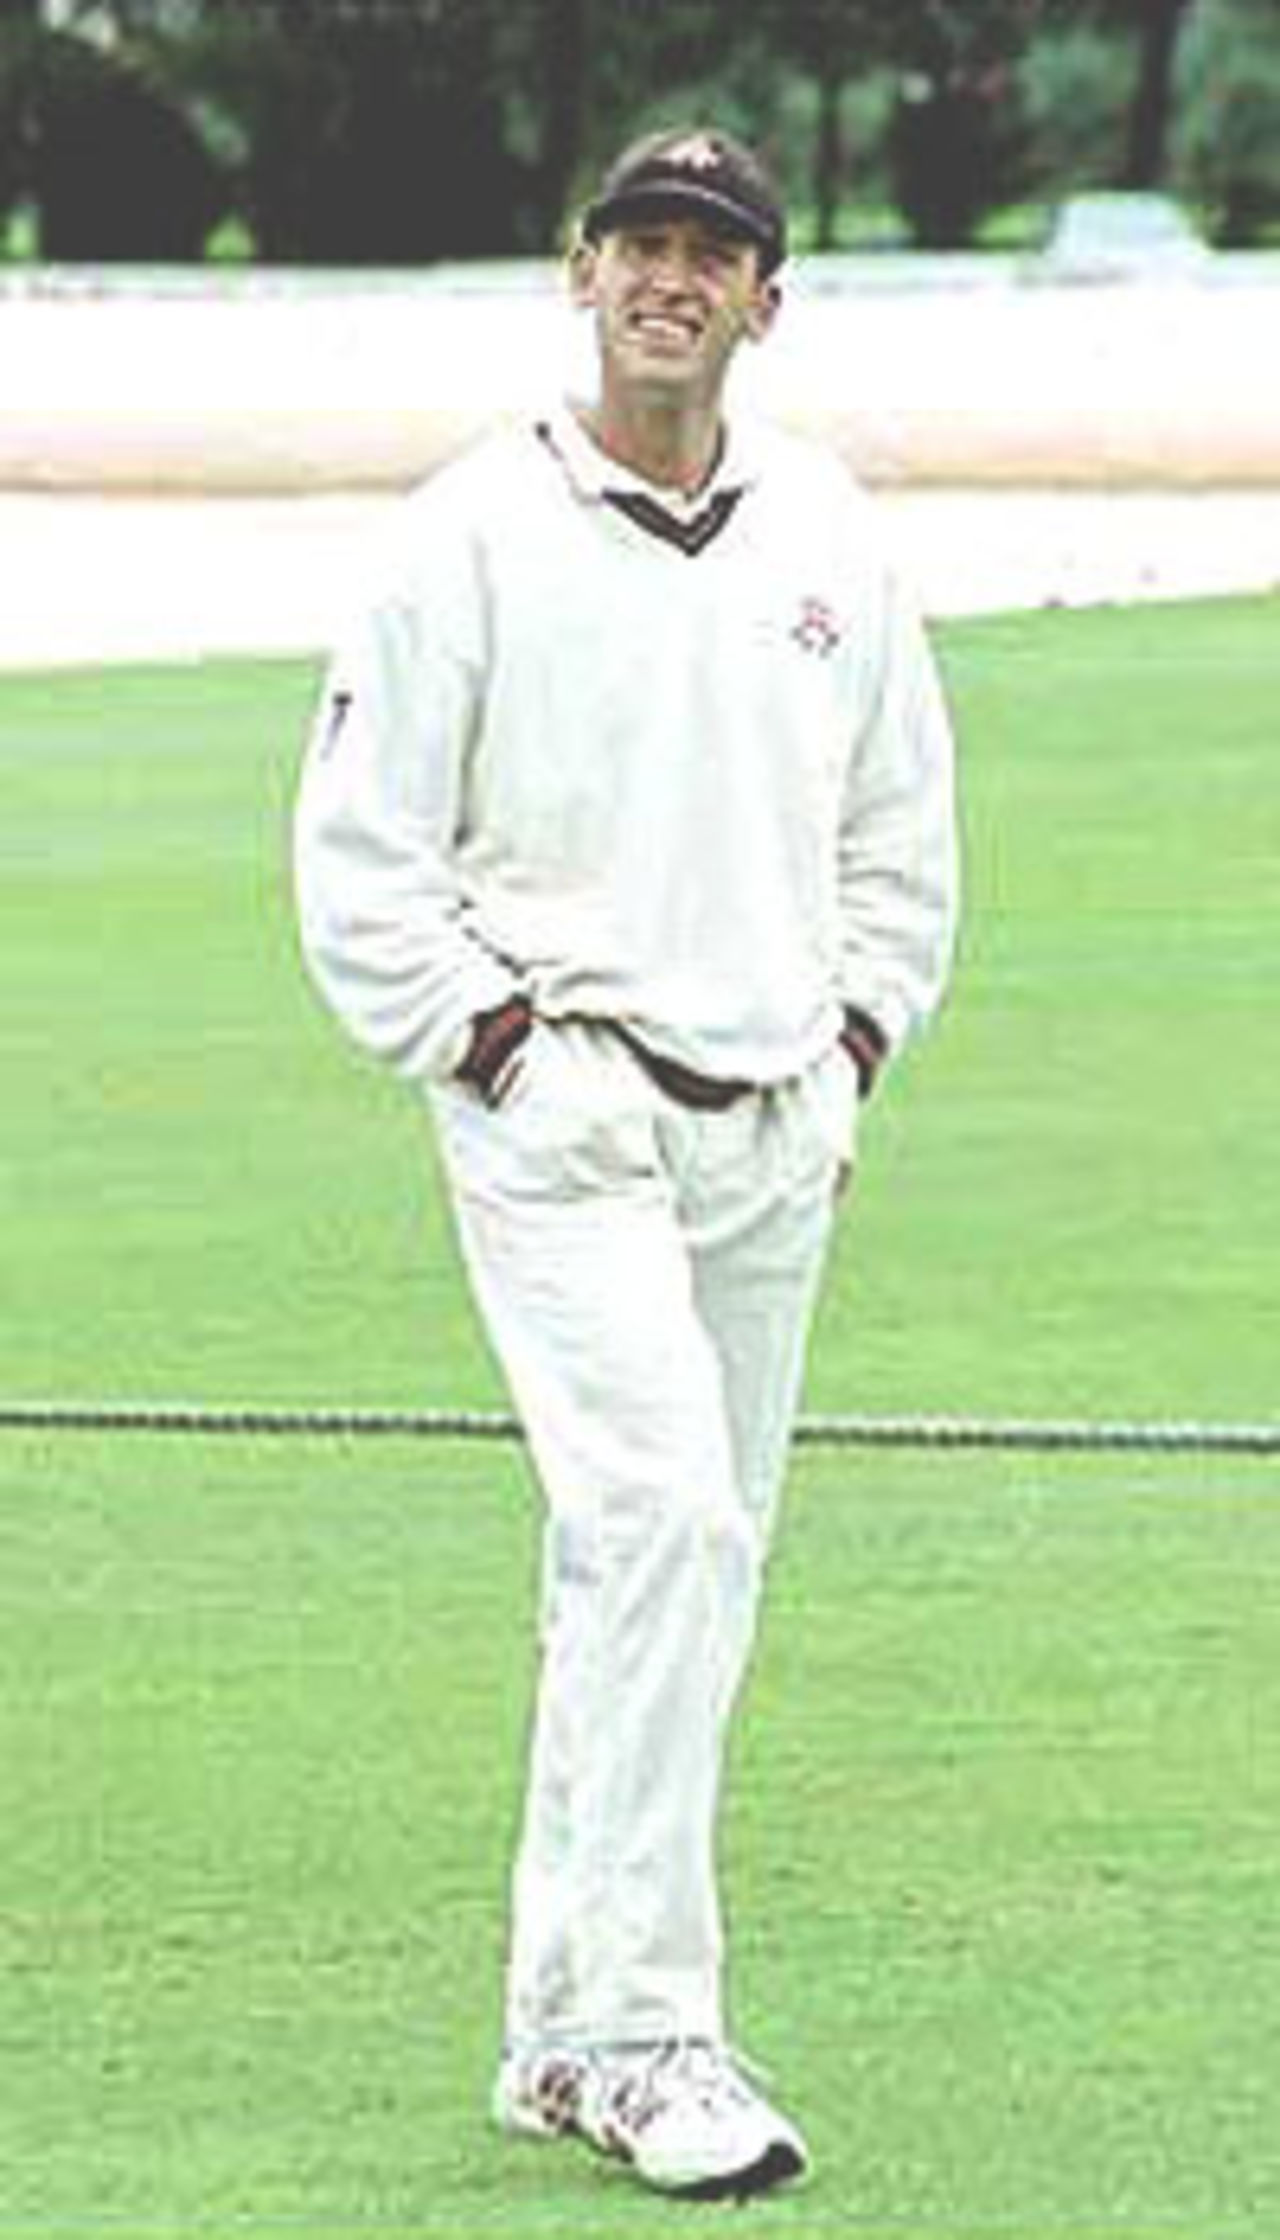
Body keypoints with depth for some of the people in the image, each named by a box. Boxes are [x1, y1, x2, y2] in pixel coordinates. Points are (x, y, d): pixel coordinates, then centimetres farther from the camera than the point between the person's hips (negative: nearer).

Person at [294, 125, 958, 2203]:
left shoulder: (826, 530, 11)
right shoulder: (477, 533, -5)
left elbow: (901, 823, 21)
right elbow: (359, 852, -3)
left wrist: (854, 1038, 10)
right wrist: (497, 1042, -10)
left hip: (773, 1128, 6)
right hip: (564, 1114, -6)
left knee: (692, 1561, 8)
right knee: (657, 1516, -20)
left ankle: (566, 2032, 17)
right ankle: (644, 2034, -20)